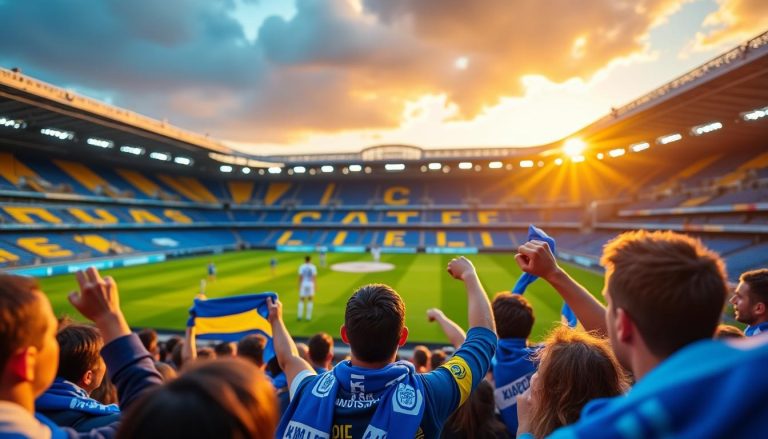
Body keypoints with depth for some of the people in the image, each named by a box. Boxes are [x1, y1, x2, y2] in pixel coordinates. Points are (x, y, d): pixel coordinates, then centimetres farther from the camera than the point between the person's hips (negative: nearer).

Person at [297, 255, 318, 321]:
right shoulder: (313, 267, -3)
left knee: (301, 300, 12)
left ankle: (300, 316, 8)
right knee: (310, 301, 8)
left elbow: (300, 277, -6)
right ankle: (308, 317, 5)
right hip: (311, 285, 0)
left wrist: (299, 287, -1)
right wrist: (315, 286, -1)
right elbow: (315, 277, -7)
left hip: (303, 285, 0)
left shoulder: (301, 267, -4)